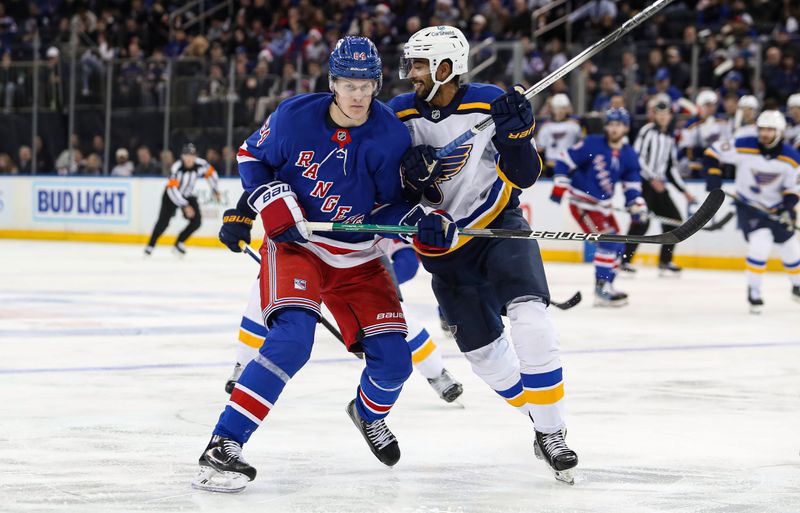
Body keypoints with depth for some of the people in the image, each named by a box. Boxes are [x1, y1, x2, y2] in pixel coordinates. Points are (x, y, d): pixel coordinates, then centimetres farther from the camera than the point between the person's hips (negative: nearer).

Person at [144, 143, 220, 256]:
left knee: (196, 221, -10)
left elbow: (210, 173, 4)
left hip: (188, 195, 5)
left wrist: (215, 190, 5)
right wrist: (185, 206, -39)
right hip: (172, 195, -4)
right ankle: (150, 246, -6)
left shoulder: (200, 164, -19)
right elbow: (173, 189, -36)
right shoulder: (176, 168, -32)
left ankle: (179, 244, 4)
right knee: (163, 221, -19)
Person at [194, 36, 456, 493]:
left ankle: (370, 414, 36)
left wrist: (424, 224, -23)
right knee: (292, 337, -28)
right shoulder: (296, 115, -14)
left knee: (393, 360, -3)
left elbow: (390, 205, -3)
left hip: (357, 258, 3)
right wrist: (252, 206, -11)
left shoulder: (392, 137, -13)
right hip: (294, 243, -3)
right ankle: (223, 445, -26)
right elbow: (253, 155, 3)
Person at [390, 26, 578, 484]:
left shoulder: (491, 104, -12)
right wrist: (411, 175, -21)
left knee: (531, 319, -24)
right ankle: (542, 418, 27)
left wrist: (516, 134, -28)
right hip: (444, 246, 3)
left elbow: (524, 177, -11)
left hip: (500, 226, -3)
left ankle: (552, 432, -14)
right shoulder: (400, 116, -5)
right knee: (483, 350, 4)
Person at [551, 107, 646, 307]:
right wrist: (559, 187, -15)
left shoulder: (629, 156, 2)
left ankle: (606, 286, 21)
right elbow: (565, 160, -11)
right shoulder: (592, 144, -14)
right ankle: (601, 290, -16)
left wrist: (637, 206, -8)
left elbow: (632, 185, 7)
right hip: (582, 203, -7)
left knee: (618, 246, 9)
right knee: (608, 240, -19)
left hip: (603, 205, 8)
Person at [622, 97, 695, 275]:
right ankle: (624, 260, -15)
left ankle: (665, 262, 12)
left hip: (658, 184, 8)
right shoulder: (647, 131, -6)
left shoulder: (670, 137, 17)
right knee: (641, 221, -18)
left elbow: (671, 167, 19)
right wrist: (652, 179, -21)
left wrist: (684, 191, 14)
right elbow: (637, 157, -14)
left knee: (674, 219, 3)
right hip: (640, 182, -8)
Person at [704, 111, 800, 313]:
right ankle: (753, 292, -10)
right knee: (760, 244, -25)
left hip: (777, 208, 4)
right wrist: (713, 175, -22)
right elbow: (713, 153, -10)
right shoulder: (744, 147, -21)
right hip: (749, 206, -3)